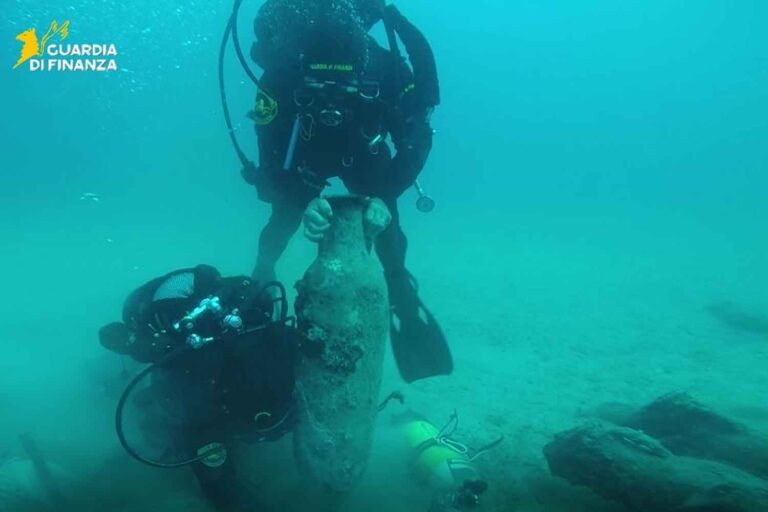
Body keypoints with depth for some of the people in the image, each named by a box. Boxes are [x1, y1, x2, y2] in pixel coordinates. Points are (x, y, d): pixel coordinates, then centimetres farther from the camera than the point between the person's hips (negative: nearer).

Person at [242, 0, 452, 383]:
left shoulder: (388, 69, -37)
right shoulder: (280, 76, -38)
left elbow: (416, 140, -27)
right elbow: (272, 160, -32)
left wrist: (383, 198, -40)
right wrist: (304, 204, -50)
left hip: (362, 154, 0)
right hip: (302, 154, 0)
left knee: (385, 224, -11)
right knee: (285, 219, -4)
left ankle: (399, 288, 13)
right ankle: (262, 273, 28)